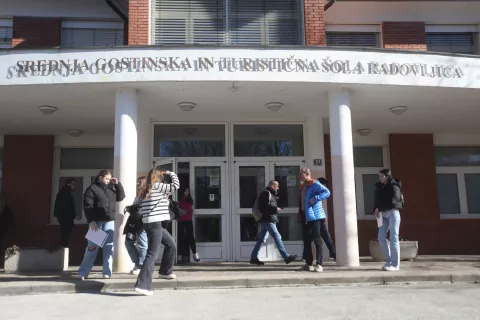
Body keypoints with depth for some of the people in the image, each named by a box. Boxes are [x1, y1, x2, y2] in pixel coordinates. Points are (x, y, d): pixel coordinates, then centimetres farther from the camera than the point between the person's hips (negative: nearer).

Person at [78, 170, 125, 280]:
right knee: (92, 247, 0)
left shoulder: (111, 187, 12)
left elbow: (121, 197, 15)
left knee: (109, 247, 3)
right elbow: (87, 206, -10)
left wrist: (117, 184, 5)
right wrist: (91, 221, -17)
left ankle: (107, 273, 10)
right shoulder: (92, 189, -5)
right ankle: (83, 273, 10)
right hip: (96, 221, -5)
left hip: (109, 221, 5)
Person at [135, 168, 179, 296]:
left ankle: (165, 271, 33)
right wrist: (171, 173, 7)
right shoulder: (158, 186, -8)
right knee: (152, 254, -10)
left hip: (152, 223, 9)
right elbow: (176, 185, -8)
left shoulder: (147, 190, 15)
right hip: (154, 224, -9)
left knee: (171, 244, 22)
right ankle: (143, 284, -15)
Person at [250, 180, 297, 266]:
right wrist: (275, 209, -14)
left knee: (260, 239, 10)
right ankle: (286, 257, -10)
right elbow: (263, 207, -19)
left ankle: (254, 258, 12)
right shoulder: (267, 193, -9)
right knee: (277, 237, -10)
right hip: (268, 220, -11)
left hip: (265, 220, 11)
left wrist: (275, 209, 10)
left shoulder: (270, 194, 23)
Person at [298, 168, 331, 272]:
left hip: (315, 216, -9)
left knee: (317, 240, -5)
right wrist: (300, 214, 16)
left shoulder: (315, 184, -9)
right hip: (305, 217, 9)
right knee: (306, 241, 10)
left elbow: (327, 192, -19)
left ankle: (319, 264, -2)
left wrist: (315, 199, -23)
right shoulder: (302, 186, 18)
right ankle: (309, 263, 19)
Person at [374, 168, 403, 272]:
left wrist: (379, 208, -13)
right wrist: (376, 210, -5)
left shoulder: (394, 186, -5)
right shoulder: (379, 187, 13)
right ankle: (389, 260, 15)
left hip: (393, 213, -6)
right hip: (383, 214, 6)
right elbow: (377, 201, 13)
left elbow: (393, 201, -16)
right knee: (381, 238, 1)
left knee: (393, 238, -7)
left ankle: (395, 264, -5)